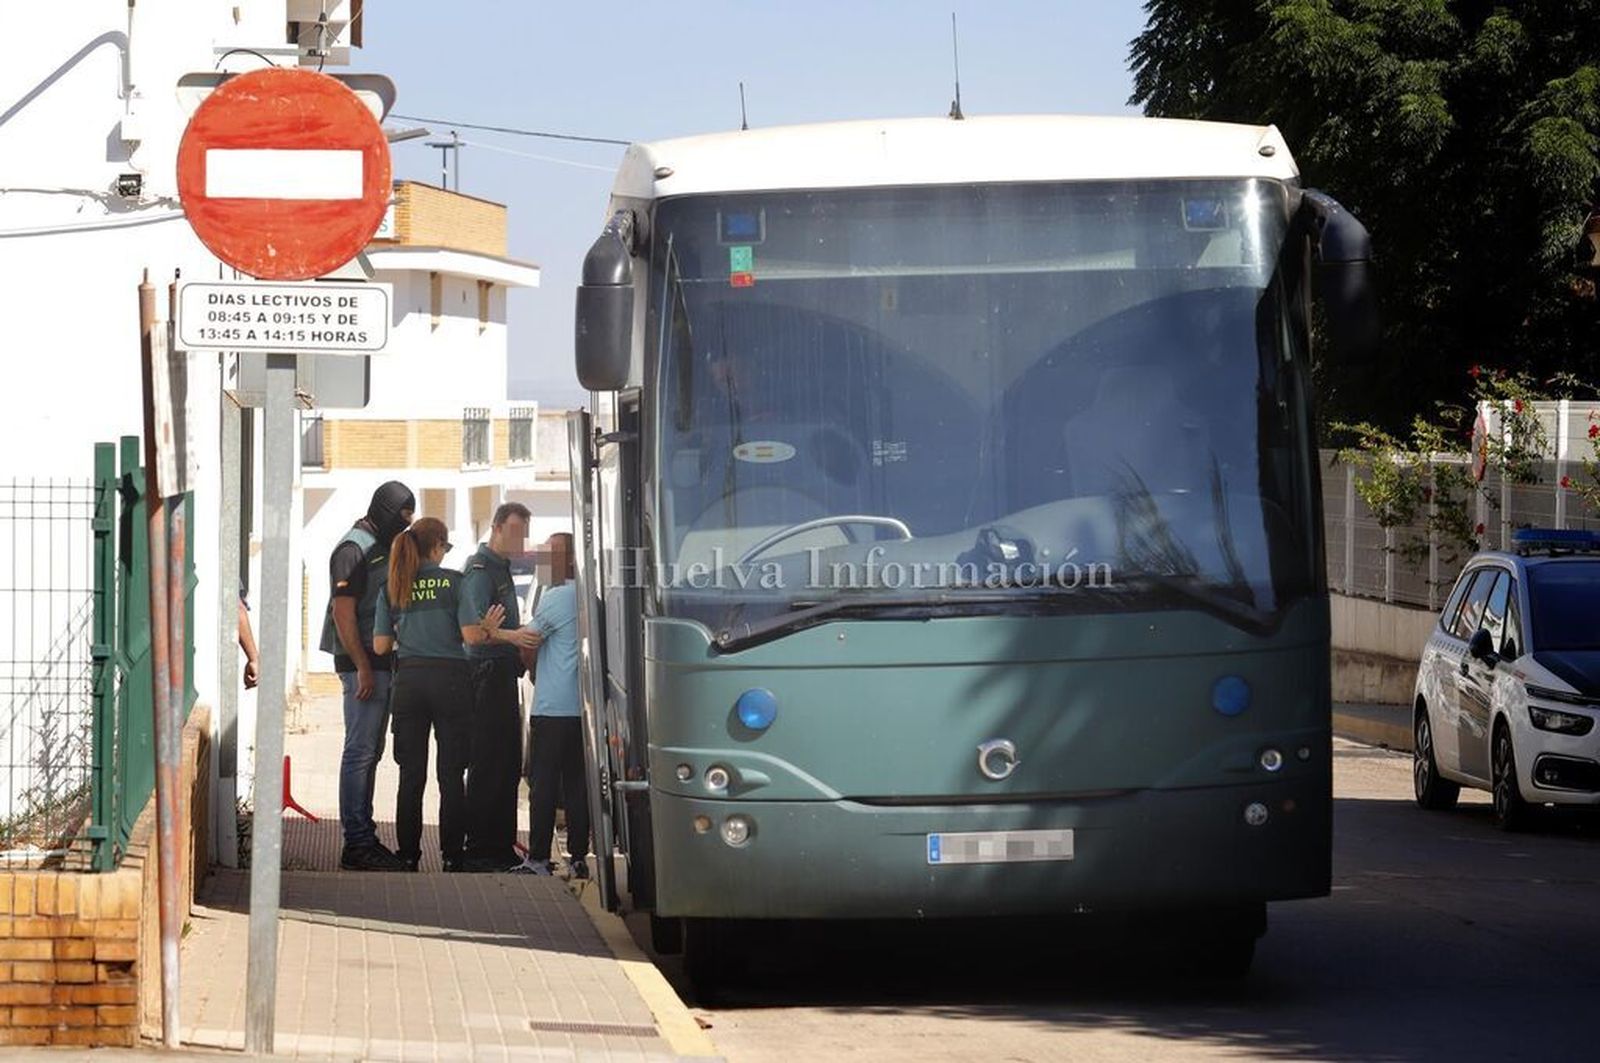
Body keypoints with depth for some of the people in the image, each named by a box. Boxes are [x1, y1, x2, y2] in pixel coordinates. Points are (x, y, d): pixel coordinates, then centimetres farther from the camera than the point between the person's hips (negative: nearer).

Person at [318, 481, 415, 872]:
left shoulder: (383, 548, 18)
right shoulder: (354, 549, -11)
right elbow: (343, 611, -17)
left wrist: (391, 663, 17)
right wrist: (363, 668, -20)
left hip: (382, 661, 10)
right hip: (362, 663, -10)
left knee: (370, 752, 12)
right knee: (361, 750, -10)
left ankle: (364, 837, 17)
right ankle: (357, 844, -10)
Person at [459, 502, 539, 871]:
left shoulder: (502, 567, 19)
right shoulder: (479, 569, -12)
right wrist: (511, 636, -39)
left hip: (503, 673, 10)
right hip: (487, 671, -10)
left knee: (508, 764, 11)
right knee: (488, 764, -10)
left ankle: (501, 847, 17)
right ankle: (480, 850, -9)